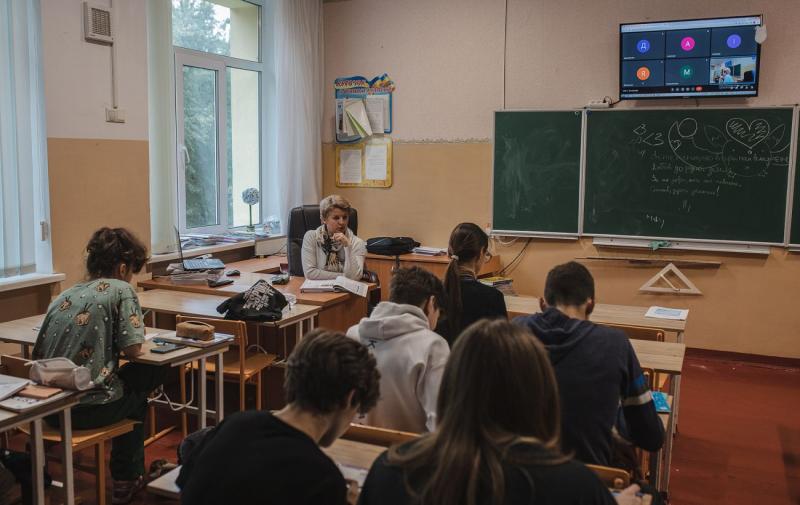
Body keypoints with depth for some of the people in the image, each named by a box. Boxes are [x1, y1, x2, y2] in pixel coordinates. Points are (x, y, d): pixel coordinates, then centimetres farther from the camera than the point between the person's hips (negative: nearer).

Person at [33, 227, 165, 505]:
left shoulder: (62, 297, 12)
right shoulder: (120, 290, -6)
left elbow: (39, 354, 13)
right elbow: (133, 349, -11)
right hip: (90, 408, -6)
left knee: (126, 381, 31)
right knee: (144, 385, 26)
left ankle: (130, 474, 40)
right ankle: (126, 480, 35)